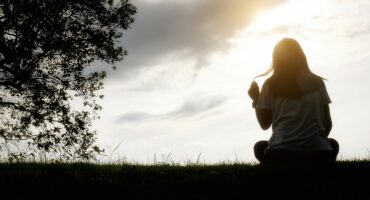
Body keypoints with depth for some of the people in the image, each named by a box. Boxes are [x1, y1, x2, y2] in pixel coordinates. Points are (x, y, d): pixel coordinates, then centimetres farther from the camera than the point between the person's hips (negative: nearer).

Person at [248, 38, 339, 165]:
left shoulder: (270, 85, 5)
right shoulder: (317, 82, 10)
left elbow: (265, 124, 8)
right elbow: (327, 123, 10)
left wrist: (255, 100, 23)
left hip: (281, 154, -1)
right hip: (317, 152, 1)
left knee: (260, 147, 33)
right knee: (332, 144, 36)